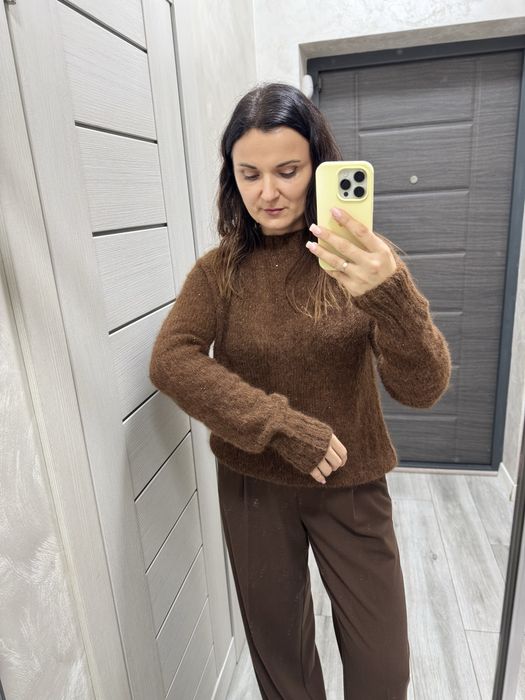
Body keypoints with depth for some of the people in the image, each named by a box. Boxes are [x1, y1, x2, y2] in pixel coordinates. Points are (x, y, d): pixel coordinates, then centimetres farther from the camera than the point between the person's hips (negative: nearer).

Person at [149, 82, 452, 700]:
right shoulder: (220, 269, -6)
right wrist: (282, 426, -25)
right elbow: (170, 362, -20)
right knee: (278, 650, 23)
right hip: (252, 486, 1)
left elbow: (422, 389, -20)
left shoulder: (363, 261, -11)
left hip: (352, 487, 0)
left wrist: (390, 296, -40)